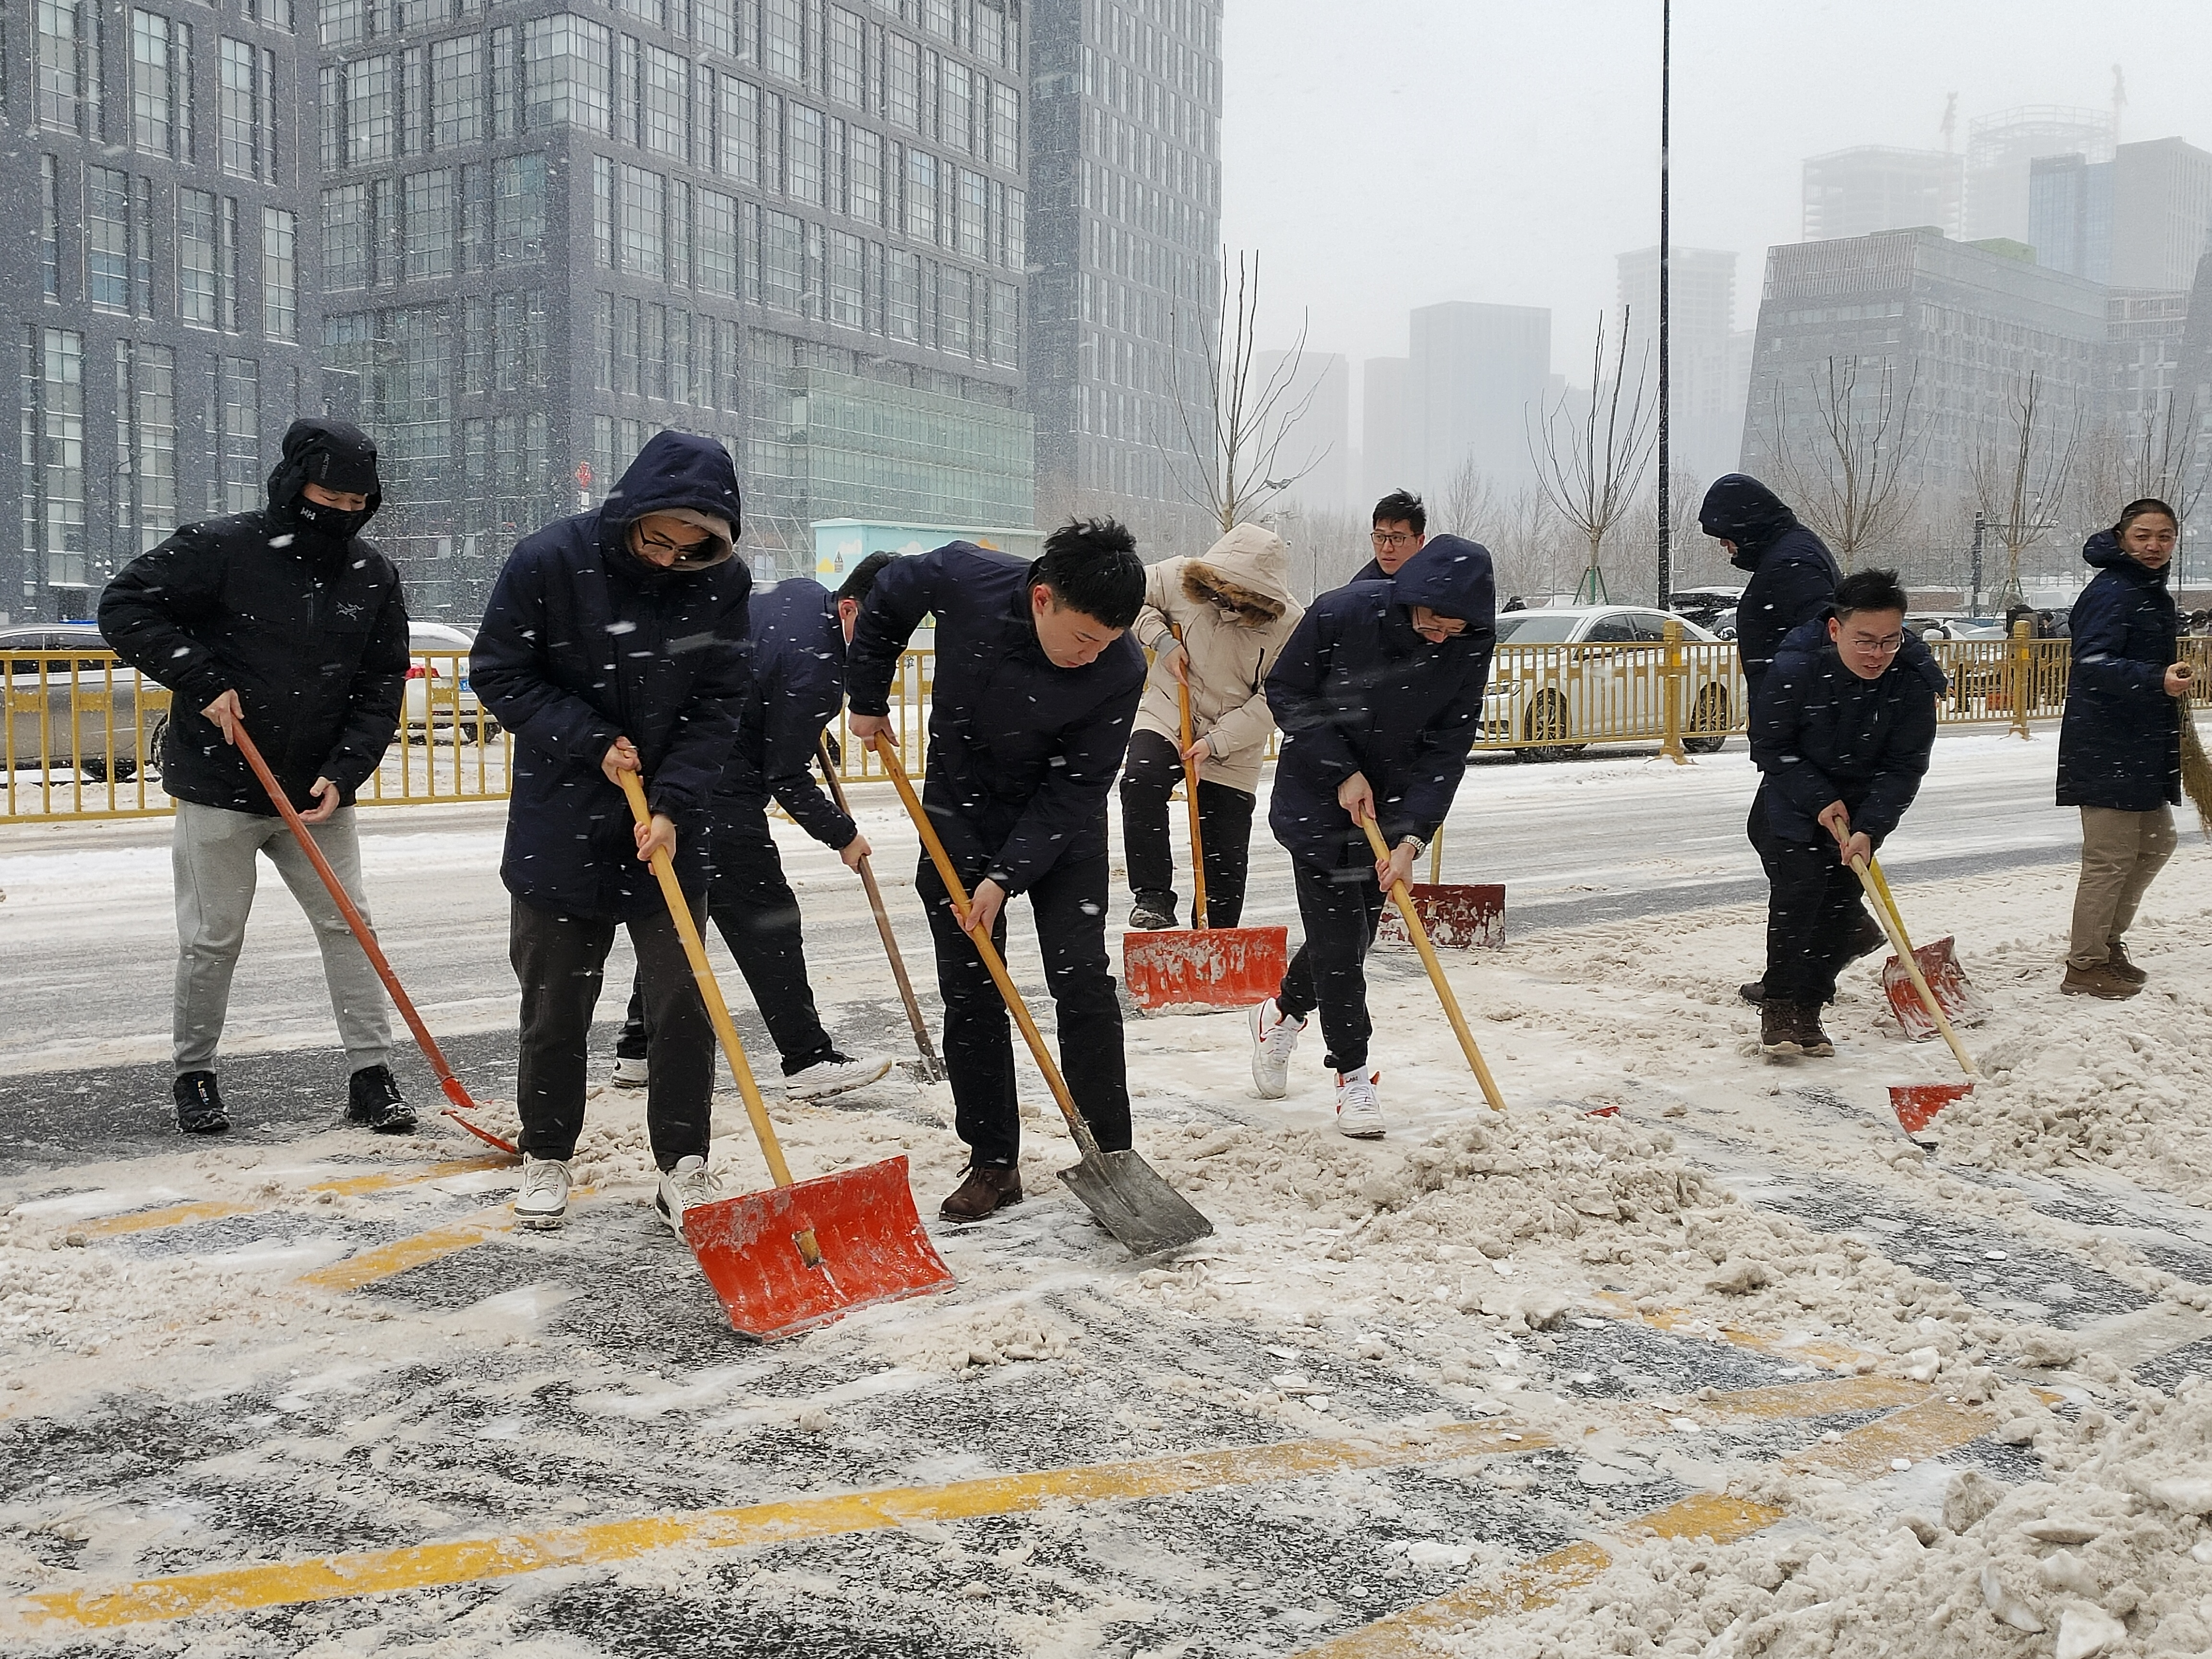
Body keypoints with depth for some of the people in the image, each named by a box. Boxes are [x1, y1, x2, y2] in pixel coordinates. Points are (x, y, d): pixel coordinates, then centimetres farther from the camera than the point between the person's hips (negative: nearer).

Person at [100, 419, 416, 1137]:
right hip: (219, 788, -3)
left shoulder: (373, 577, 1)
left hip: (319, 792, 3)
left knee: (348, 924, 2)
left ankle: (371, 1074, 9)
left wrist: (342, 773, -10)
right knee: (212, 939, 4)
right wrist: (202, 681, -18)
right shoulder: (221, 548, -11)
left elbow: (382, 688, 2)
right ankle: (194, 1075, 22)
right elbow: (124, 605, -9)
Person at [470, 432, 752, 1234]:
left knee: (684, 1003, 1)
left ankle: (684, 1167, 13)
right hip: (560, 825, -1)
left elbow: (718, 705, -7)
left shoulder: (723, 581, -9)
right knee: (555, 1005, 9)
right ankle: (546, 1157, 26)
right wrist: (592, 743, -17)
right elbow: (498, 673, -8)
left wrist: (673, 806, -18)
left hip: (670, 828, 1)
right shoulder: (549, 560, -14)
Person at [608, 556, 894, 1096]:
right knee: (767, 921, -3)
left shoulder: (801, 591, 4)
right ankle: (808, 1061, 2)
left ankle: (638, 1052, 24)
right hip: (721, 800, -10)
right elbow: (787, 779, -17)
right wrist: (843, 835, -3)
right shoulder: (816, 670, -23)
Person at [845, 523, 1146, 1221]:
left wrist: (1007, 876, -25)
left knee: (1083, 981, -7)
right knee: (969, 990, 2)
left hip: (1061, 826, -1)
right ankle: (993, 1164, 10)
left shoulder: (1120, 669, -28)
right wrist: (868, 701, 3)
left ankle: (1109, 1154, 4)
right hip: (960, 814, 1)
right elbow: (884, 607, -3)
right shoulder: (960, 577, -26)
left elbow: (1073, 789, -21)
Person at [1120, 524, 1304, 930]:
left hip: (1233, 747, 0)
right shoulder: (1180, 578, -15)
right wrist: (1161, 640, -13)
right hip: (1165, 715, 0)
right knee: (1141, 783, -32)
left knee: (1226, 858, 5)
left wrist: (1216, 741, -21)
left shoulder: (1290, 624, -17)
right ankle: (1153, 896, -22)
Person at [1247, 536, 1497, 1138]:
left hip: (1393, 801, 4)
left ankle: (1281, 1014, 39)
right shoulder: (1342, 614, -24)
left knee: (1357, 934, 11)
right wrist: (1343, 772, -17)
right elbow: (1284, 692, -12)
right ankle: (1353, 1074, 4)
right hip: (1318, 796, -4)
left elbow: (1447, 748, -11)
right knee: (1336, 933, -7)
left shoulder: (1472, 645, -14)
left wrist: (1411, 838, -20)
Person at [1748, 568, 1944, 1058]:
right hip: (1798, 795, -2)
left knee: (1841, 903, 2)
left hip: (1864, 802, 2)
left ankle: (1807, 1010, 11)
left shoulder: (1915, 678, -21)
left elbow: (1905, 767, -15)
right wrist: (1820, 800, -20)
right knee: (1798, 889, -13)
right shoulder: (1795, 665, -26)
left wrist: (1868, 828, -25)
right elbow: (1769, 746, -15)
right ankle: (1777, 1009, -5)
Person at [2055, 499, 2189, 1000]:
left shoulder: (2152, 592, 15)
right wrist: (2157, 680, -40)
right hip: (2106, 750, -11)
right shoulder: (2111, 592, -17)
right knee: (2111, 859, -5)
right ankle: (2086, 967, 5)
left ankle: (2109, 941, 31)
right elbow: (2092, 663, -29)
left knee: (2156, 842, 19)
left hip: (2143, 747, 11)